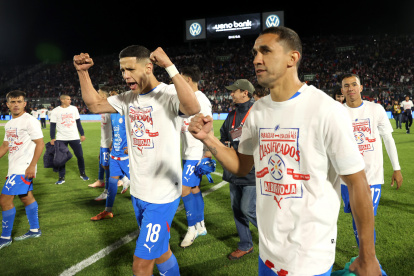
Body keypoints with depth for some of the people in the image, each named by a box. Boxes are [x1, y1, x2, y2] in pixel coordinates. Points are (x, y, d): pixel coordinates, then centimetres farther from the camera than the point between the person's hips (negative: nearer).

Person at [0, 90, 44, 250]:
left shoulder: (30, 121, -12)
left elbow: (40, 144, -16)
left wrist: (32, 166, -21)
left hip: (24, 169, -8)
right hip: (14, 168, 8)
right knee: (26, 197, 15)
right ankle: (34, 230, 28)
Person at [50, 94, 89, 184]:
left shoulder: (74, 109, 4)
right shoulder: (56, 111, -2)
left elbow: (78, 122, 10)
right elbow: (53, 125, 0)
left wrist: (82, 134, 9)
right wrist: (52, 138, -5)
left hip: (75, 137, 2)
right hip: (61, 138, -1)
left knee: (80, 156, 4)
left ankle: (82, 174, 21)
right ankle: (61, 178, 14)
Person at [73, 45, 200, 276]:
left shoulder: (169, 94, -16)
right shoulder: (128, 98, 6)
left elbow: (193, 108, -37)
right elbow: (94, 105, 15)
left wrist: (169, 66, -38)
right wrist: (83, 72, 4)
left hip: (163, 195, -7)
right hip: (138, 193, 7)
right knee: (160, 252, 24)